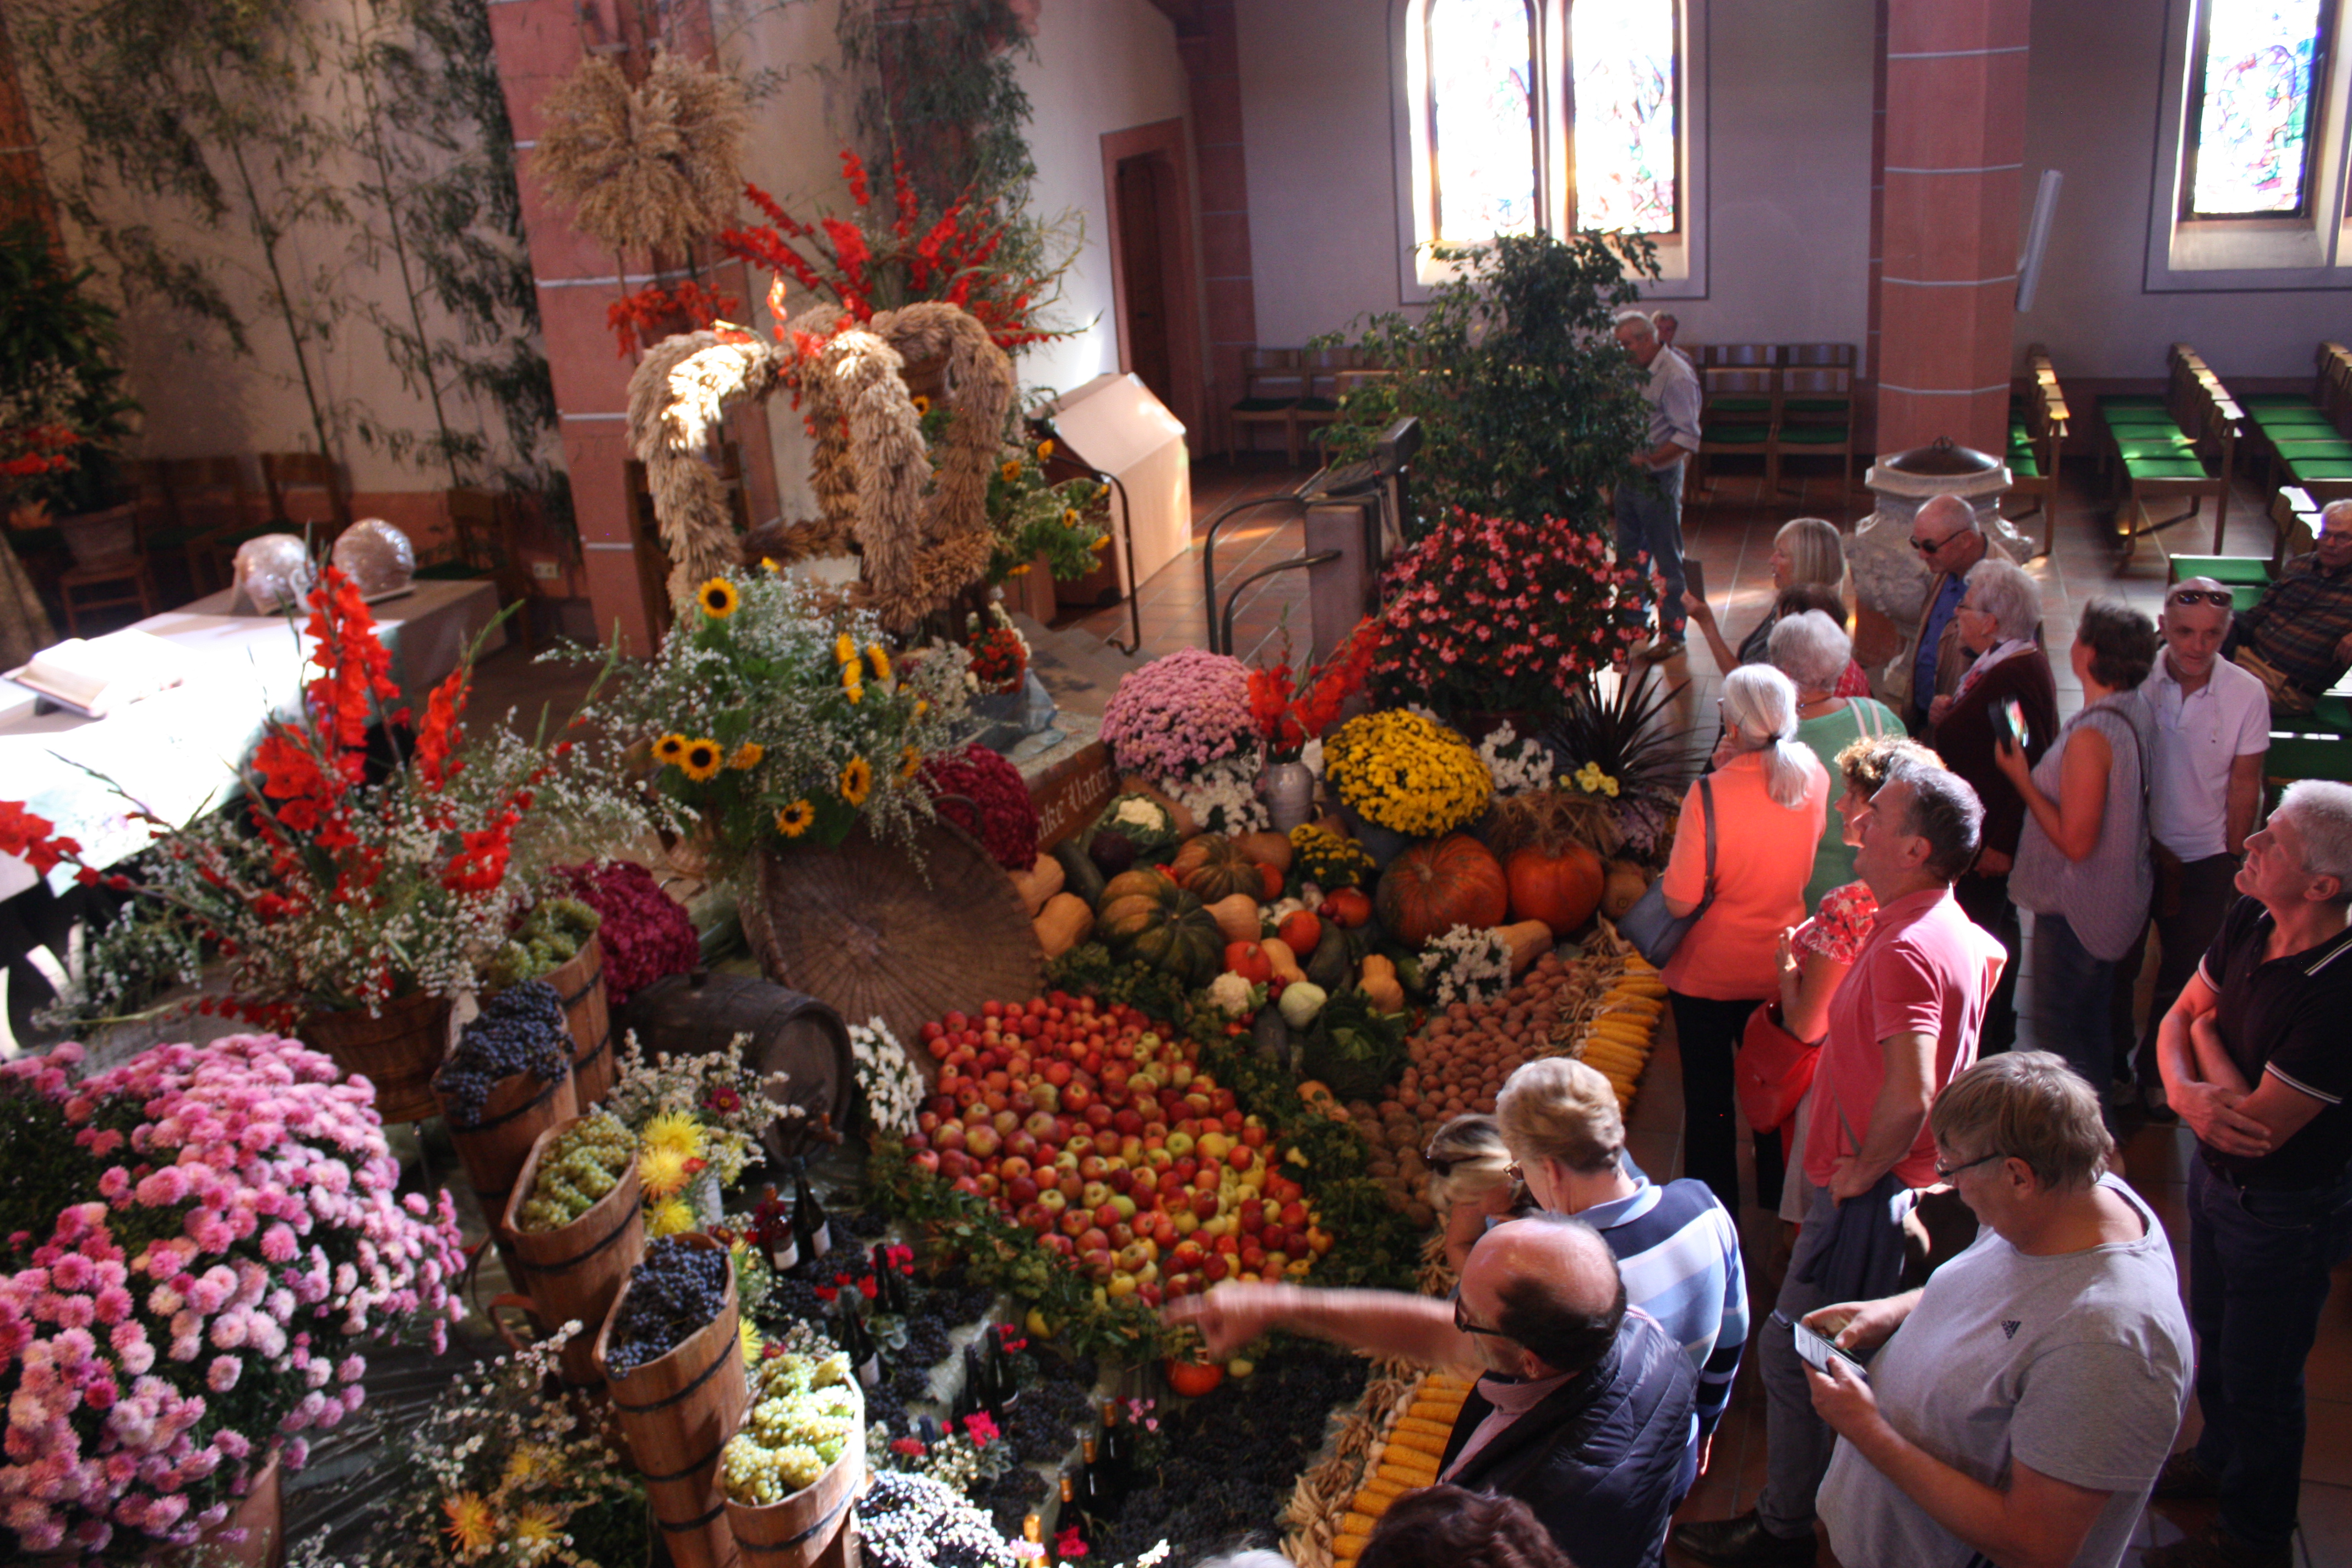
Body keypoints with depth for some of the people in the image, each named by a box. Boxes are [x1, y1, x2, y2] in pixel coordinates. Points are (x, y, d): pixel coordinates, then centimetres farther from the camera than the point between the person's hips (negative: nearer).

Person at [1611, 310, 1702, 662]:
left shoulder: (1676, 376, -15)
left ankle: (1672, 633, 7)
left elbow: (1688, 437, -19)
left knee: (1667, 559, -1)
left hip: (1659, 480, -8)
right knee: (1629, 554, 16)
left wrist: (1648, 461, -26)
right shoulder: (1635, 372, 11)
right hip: (1629, 475, 8)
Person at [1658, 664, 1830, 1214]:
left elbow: (1680, 901, -23)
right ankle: (1778, 1202, 39)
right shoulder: (1814, 778, -12)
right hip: (1780, 968, 4)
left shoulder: (1710, 795, -28)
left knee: (1708, 1098, 13)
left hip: (1707, 970, -4)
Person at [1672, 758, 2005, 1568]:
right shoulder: (1955, 933, 4)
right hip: (1905, 1179, 10)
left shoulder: (1906, 951, -27)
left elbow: (1910, 1097, -34)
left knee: (1792, 1351, 2)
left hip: (1871, 1191, -10)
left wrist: (1858, 1173, -18)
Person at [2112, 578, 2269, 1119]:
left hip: (2205, 857, 1)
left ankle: (2155, 1072, 38)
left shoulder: (2248, 695, -14)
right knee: (2116, 969, 14)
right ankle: (2113, 1068, 37)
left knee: (2183, 976, 16)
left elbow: (2244, 785, -3)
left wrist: (2233, 862, 0)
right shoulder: (2134, 682, -16)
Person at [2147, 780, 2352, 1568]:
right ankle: (2219, 1458, 55)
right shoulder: (2250, 927, -11)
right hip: (2215, 1174, 7)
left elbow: (2258, 1124, -30)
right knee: (2215, 1334, 29)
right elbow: (2178, 1017, 0)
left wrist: (2206, 1036, -15)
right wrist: (2187, 1091, -21)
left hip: (2284, 1212, -7)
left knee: (2259, 1379, 14)